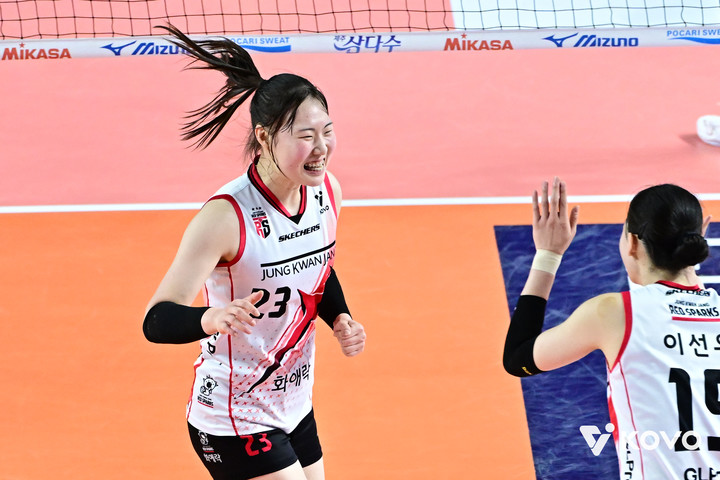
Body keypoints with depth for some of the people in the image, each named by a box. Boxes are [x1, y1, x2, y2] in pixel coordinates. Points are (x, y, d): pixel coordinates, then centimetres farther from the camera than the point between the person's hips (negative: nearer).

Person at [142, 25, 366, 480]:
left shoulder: (326, 190, -3)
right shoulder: (226, 216, -25)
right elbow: (157, 321, -28)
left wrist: (341, 319, -1)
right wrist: (211, 318, -48)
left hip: (295, 408, 8)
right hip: (234, 422, -8)